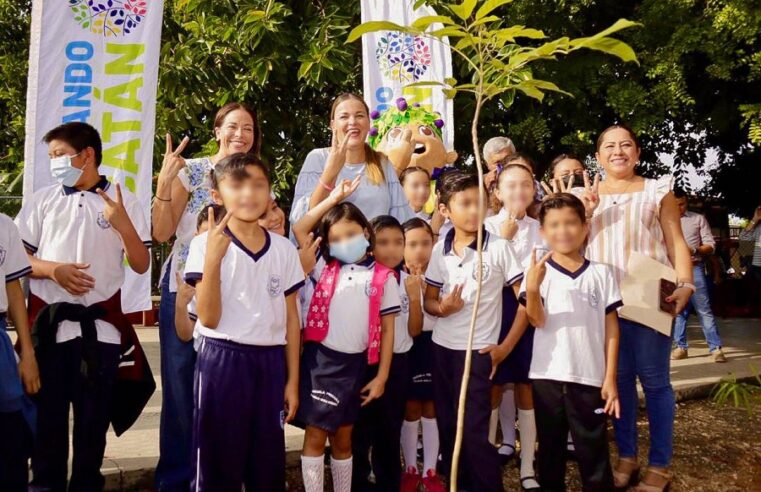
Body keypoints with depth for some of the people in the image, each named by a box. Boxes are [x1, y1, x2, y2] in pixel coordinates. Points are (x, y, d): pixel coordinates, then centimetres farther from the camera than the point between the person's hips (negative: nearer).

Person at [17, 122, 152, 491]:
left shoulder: (123, 201, 2)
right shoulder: (42, 199, 7)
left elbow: (141, 266, 0)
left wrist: (123, 225, -16)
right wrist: (55, 270, -12)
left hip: (101, 326, -1)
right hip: (49, 323, 1)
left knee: (94, 417, 7)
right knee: (47, 414, 8)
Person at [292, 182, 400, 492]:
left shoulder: (383, 277, -1)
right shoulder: (325, 269, 4)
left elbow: (387, 330, 1)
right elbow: (299, 229, 3)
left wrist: (382, 376, -1)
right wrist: (334, 198, 1)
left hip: (354, 364, 0)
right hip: (319, 359, 0)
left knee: (342, 438, 14)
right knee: (315, 435, 5)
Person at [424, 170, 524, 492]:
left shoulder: (499, 248, -8)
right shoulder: (439, 250, 2)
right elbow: (428, 300, 9)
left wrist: (506, 346, -6)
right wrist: (442, 308, -14)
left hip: (478, 350, -4)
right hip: (442, 347, 4)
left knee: (474, 432, -3)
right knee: (448, 427, 14)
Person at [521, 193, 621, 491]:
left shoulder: (601, 273, 1)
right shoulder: (537, 270, -2)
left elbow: (611, 328, 3)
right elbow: (537, 320, -11)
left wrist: (610, 378, 0)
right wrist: (532, 289, -31)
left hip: (590, 377, 0)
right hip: (547, 375, 0)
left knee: (594, 451, 10)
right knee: (550, 448, 15)